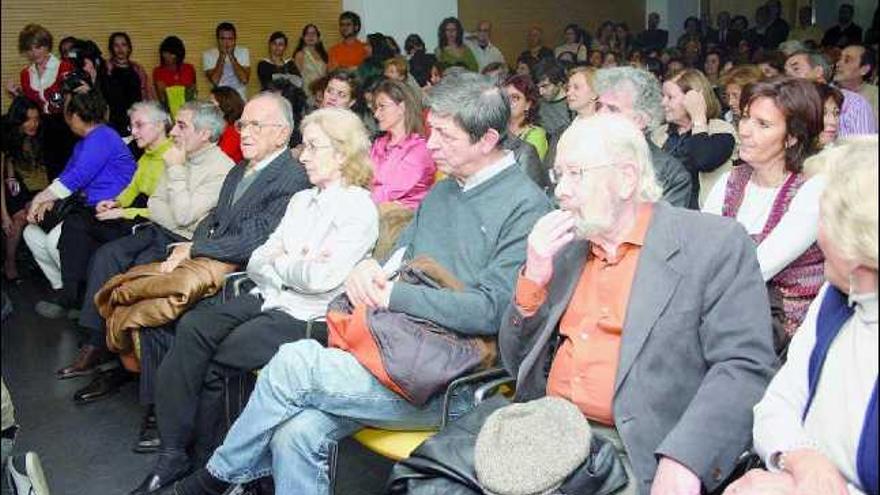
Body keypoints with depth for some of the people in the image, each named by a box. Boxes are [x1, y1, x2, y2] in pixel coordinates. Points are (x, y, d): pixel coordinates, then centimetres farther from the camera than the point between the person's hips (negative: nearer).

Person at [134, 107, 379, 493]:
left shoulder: (359, 208, -7)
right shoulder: (301, 200, 17)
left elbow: (321, 278, -18)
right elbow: (257, 265, 12)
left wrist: (279, 261, 0)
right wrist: (296, 267, -8)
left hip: (306, 320, -7)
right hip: (268, 301, 7)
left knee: (213, 363, -18)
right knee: (192, 328, -17)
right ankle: (173, 453, -13)